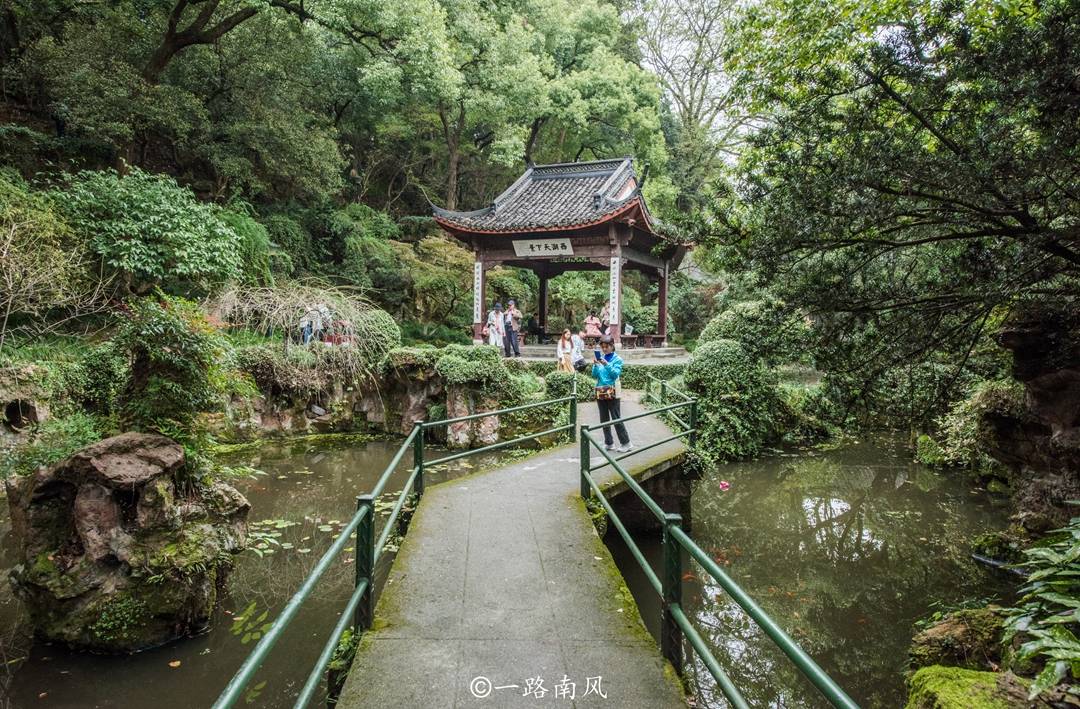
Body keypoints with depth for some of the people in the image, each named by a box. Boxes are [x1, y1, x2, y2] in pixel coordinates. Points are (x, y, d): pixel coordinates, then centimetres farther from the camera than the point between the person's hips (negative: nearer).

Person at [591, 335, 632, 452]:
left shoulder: (617, 359, -3)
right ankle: (609, 443, 17)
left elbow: (615, 374, -14)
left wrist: (606, 364, -23)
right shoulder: (600, 358, 8)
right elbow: (594, 376, 4)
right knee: (604, 419, 9)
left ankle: (626, 443, 3)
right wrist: (595, 364, -11)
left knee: (616, 418, -5)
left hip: (612, 392, -5)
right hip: (600, 392, 5)